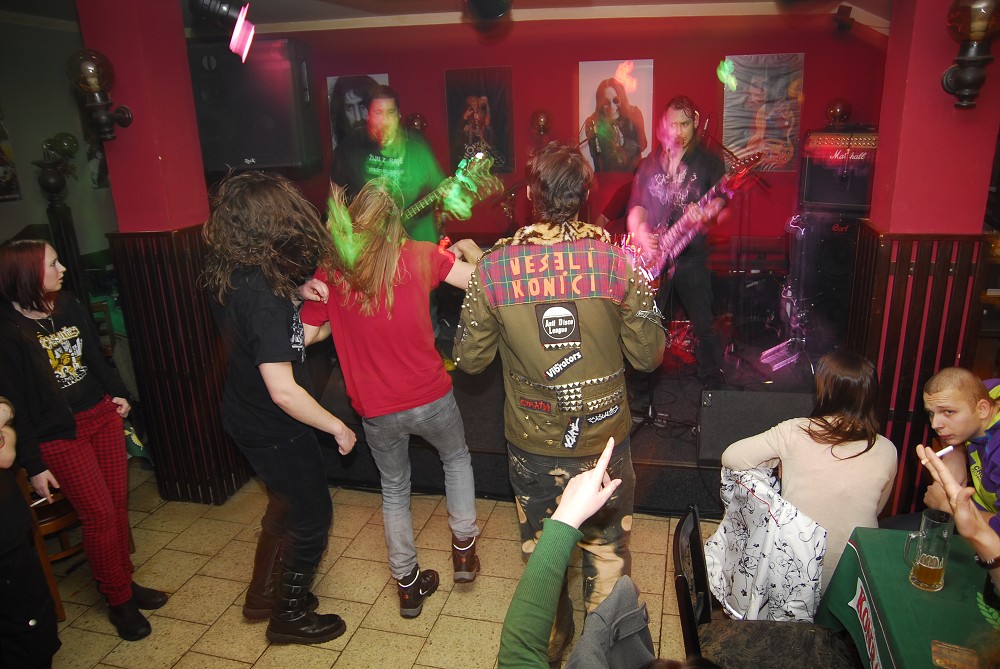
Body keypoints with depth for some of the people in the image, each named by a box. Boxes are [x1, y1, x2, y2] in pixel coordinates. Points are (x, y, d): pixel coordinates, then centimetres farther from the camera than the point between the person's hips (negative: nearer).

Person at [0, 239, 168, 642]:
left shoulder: (69, 307, 4)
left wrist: (117, 394, 5)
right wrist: (34, 465, -12)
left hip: (102, 416, 6)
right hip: (59, 435, -6)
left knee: (117, 505, 11)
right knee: (99, 515, -1)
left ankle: (125, 582, 29)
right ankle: (118, 601, 18)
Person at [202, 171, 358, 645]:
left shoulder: (226, 275, -6)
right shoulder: (265, 297, -33)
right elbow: (283, 391, -34)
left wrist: (292, 291, 1)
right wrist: (338, 427, -20)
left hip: (244, 414, 9)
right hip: (274, 429, -9)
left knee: (285, 504, 28)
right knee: (312, 516, 13)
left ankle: (263, 593, 46)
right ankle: (289, 615, 32)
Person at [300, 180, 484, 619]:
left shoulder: (329, 271, -7)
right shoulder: (420, 256, -12)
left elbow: (309, 334, -3)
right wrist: (469, 250, 13)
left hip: (376, 411, 2)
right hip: (429, 399, -1)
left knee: (394, 489, 23)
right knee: (456, 456, 29)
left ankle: (407, 584, 33)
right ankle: (463, 547, 34)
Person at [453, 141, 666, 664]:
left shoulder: (493, 267, -14)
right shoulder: (616, 260, -14)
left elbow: (470, 359, -5)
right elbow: (647, 355, -7)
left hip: (531, 447, 1)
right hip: (604, 441, 0)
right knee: (607, 555, 23)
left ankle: (552, 641, 48)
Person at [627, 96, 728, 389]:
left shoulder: (709, 161, 3)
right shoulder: (650, 164, 11)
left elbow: (719, 200, -6)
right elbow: (637, 205, 6)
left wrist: (704, 214, -30)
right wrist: (639, 232, -15)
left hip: (691, 256, -2)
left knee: (703, 325, 1)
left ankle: (713, 382, 20)